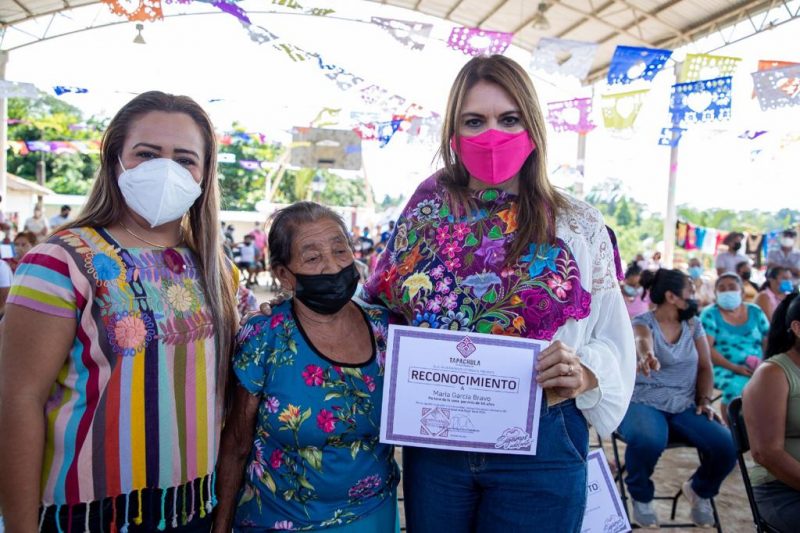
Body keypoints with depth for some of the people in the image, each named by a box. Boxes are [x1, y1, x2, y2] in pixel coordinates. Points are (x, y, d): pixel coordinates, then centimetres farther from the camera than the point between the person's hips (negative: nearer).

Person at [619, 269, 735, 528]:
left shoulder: (694, 324, 11)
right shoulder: (642, 322, -8)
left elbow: (705, 367, 12)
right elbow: (642, 340, -32)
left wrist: (705, 401, -5)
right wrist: (646, 356, -57)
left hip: (685, 406, 5)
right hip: (643, 402, -5)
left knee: (726, 446, -22)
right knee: (647, 441, -38)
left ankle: (700, 490, 13)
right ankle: (641, 497, -5)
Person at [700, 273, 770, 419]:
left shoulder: (755, 312, 13)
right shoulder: (710, 314, 0)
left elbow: (768, 343, 11)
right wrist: (734, 367, -19)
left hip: (757, 369, 4)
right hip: (724, 369, -3)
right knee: (736, 387, -34)